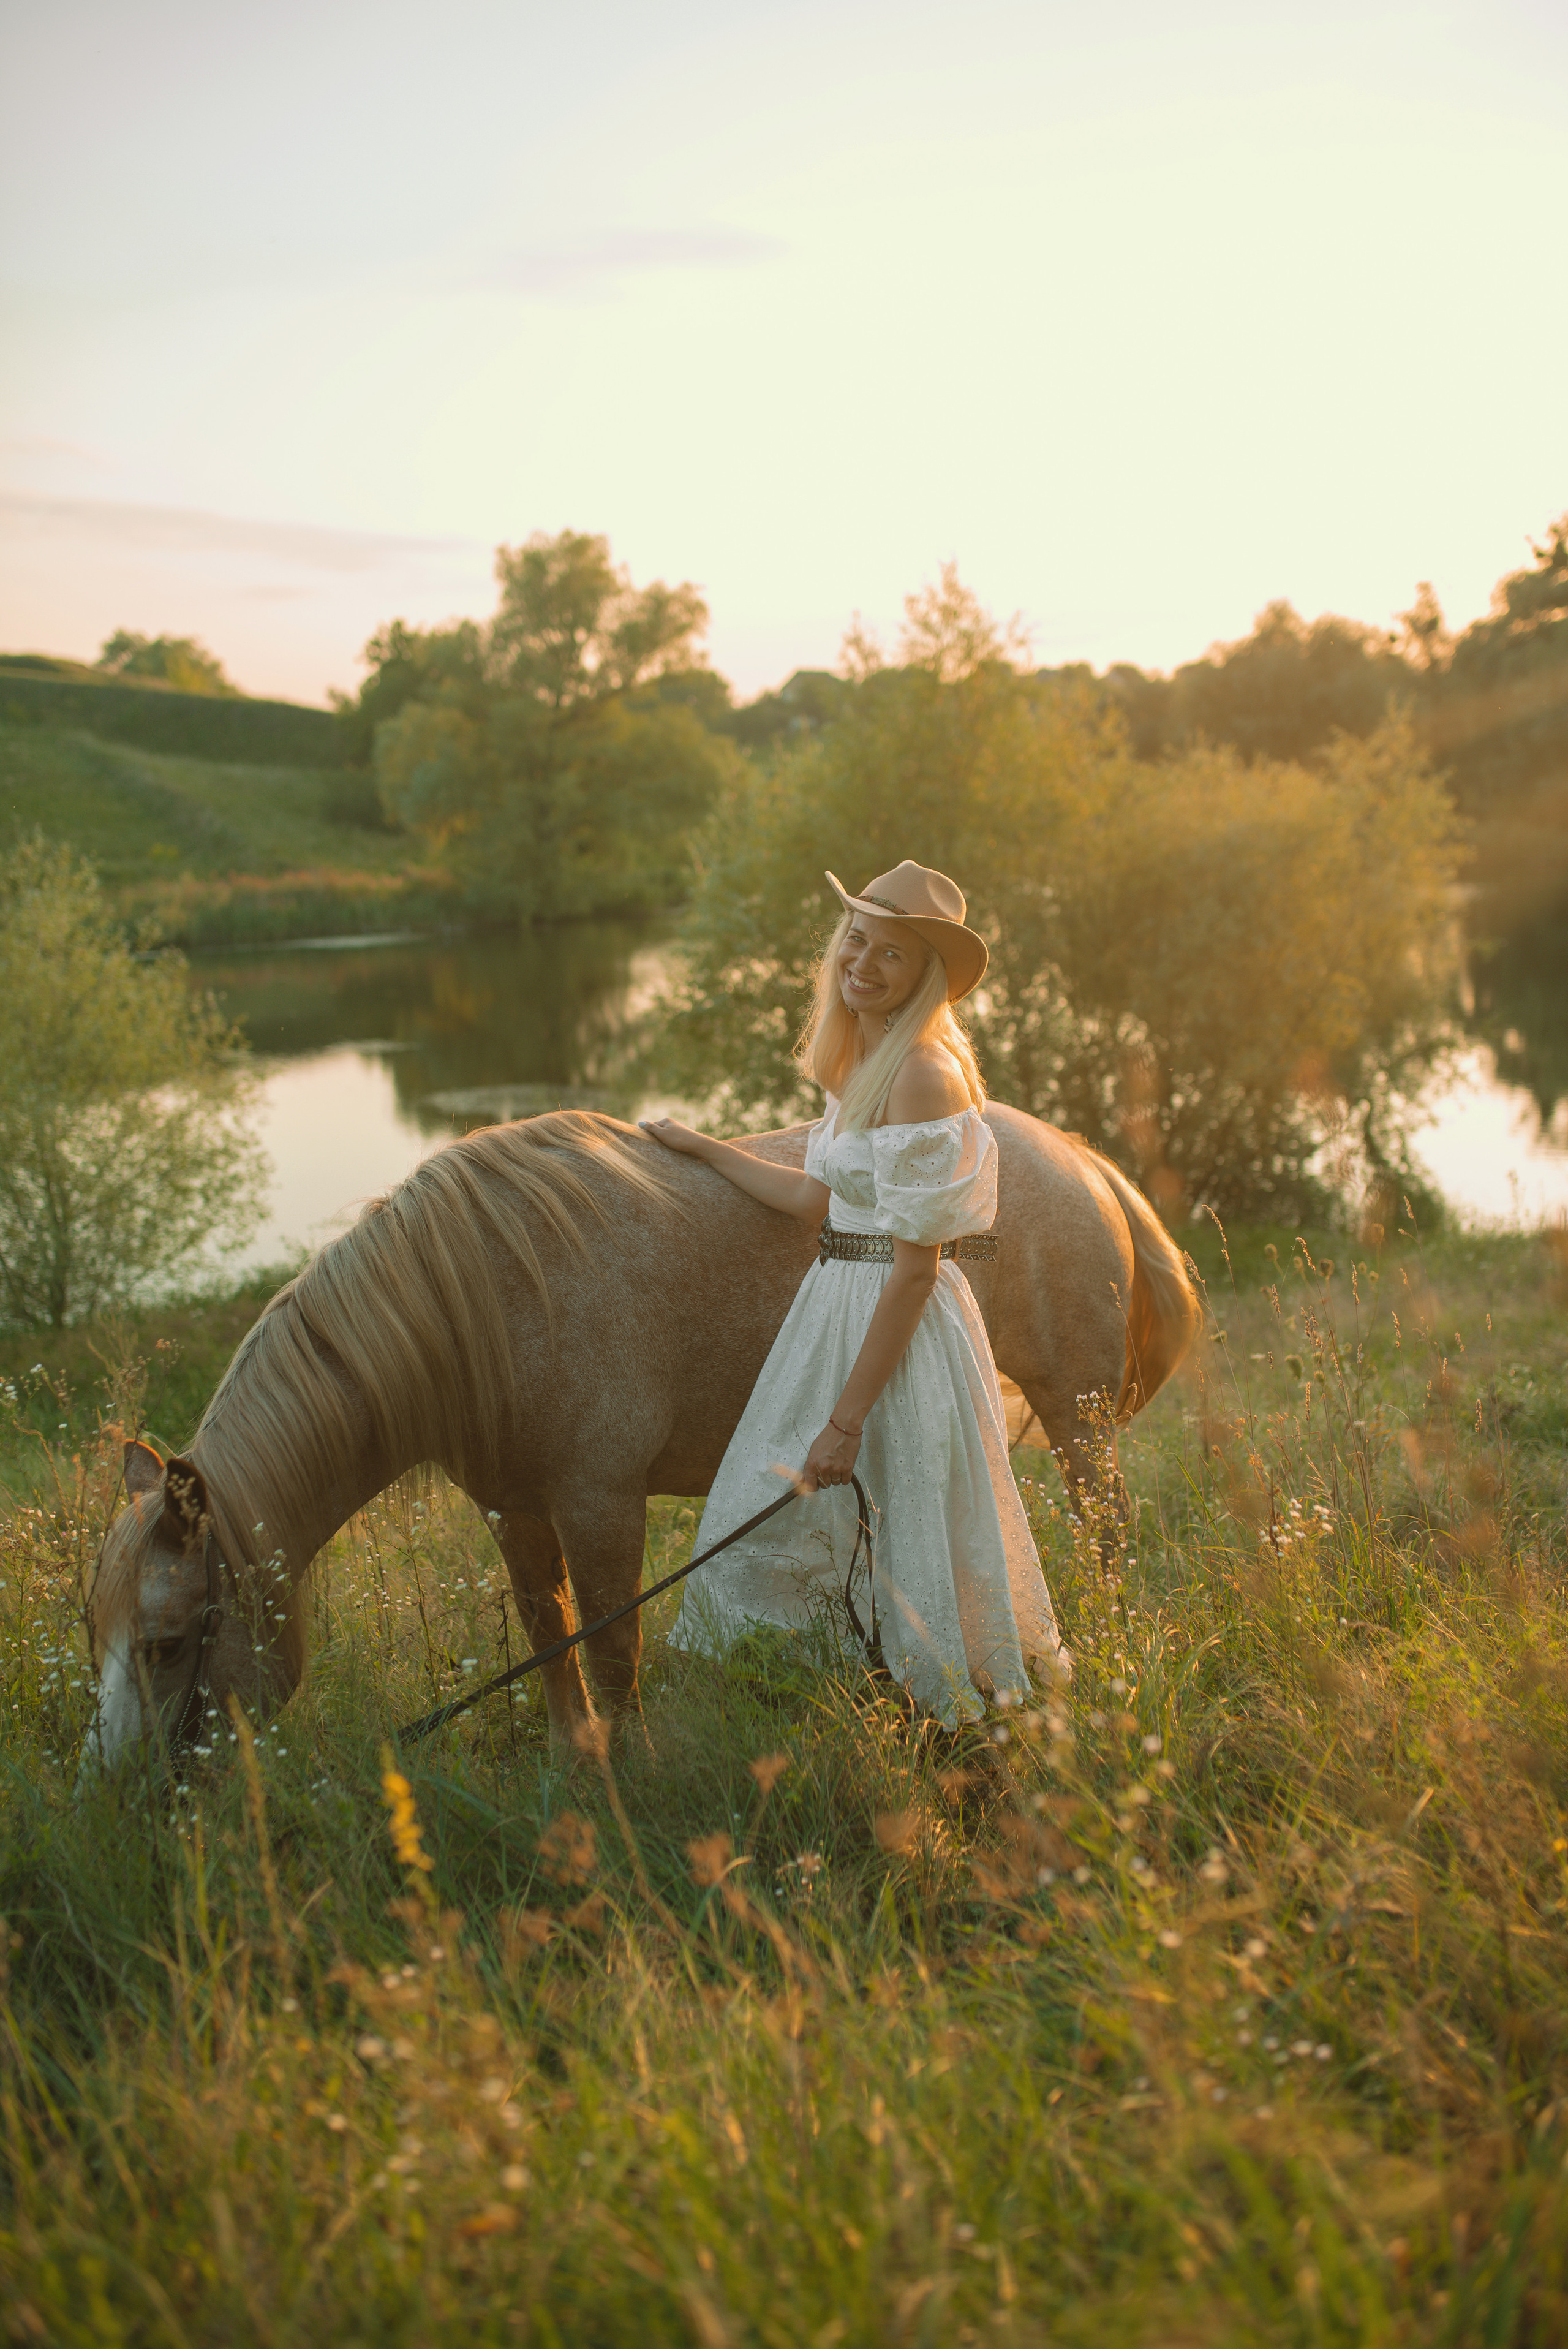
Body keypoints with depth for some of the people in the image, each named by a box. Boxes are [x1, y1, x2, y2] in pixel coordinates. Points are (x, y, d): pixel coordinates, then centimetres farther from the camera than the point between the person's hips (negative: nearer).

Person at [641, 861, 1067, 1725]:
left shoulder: (923, 1074, -20)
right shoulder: (865, 1059, 9)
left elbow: (916, 1266, -22)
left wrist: (847, 1418, -21)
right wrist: (698, 1146, 23)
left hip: (900, 1328, -10)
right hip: (838, 1306, 10)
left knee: (905, 1552, 2)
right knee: (768, 1537, 16)